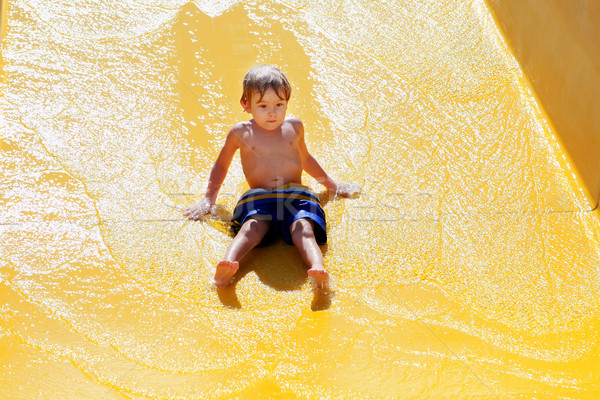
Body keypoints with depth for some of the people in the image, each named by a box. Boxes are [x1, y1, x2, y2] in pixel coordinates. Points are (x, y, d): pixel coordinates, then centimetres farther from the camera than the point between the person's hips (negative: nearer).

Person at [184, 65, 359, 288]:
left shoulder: (294, 127, 18)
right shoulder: (241, 133, 11)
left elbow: (305, 159, 36)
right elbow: (221, 165, 27)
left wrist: (331, 184, 42)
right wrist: (209, 199, 23)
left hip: (296, 195, 2)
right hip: (259, 199, -1)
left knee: (303, 228, -31)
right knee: (252, 228, -34)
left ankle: (318, 269, -56)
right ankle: (228, 263, -60)